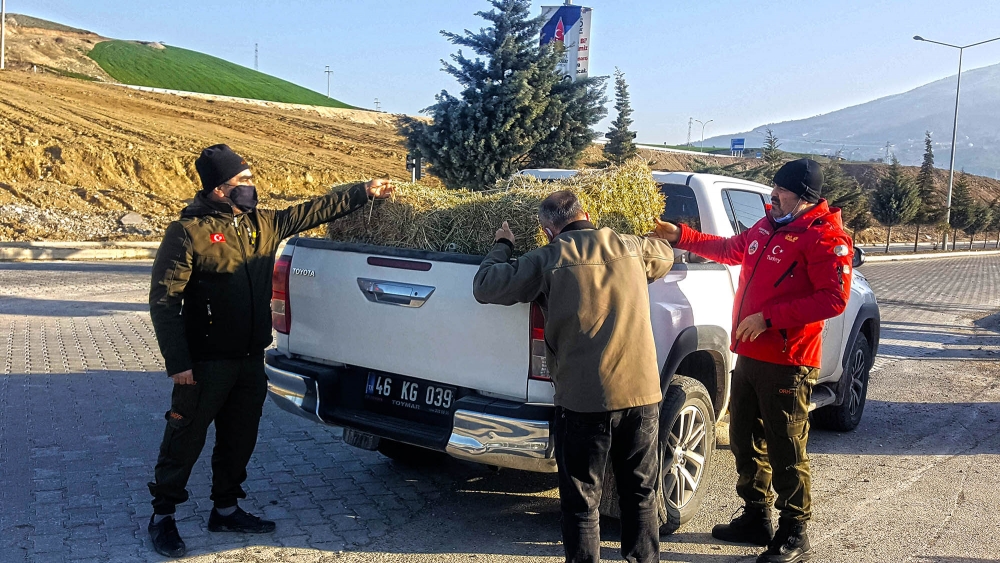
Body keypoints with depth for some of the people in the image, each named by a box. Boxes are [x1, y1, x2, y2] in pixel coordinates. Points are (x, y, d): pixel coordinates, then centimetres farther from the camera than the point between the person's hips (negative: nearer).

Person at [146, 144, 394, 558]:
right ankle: (162, 516, 23)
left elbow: (311, 212, 16)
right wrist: (177, 362, -19)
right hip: (206, 364, -7)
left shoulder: (261, 224, 7)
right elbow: (164, 299, -14)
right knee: (185, 442, 5)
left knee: (239, 441, 17)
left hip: (250, 361, 7)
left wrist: (363, 193, 13)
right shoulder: (188, 232, -13)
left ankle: (226, 509, 34)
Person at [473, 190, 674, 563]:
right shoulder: (631, 247, 6)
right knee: (641, 493, 19)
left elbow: (484, 287, 2)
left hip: (583, 399, -4)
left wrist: (502, 246, 18)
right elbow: (665, 256, 28)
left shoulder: (547, 260, -5)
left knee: (581, 501, 10)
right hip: (642, 392, 4)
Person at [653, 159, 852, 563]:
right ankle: (756, 519, 32)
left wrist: (769, 317, -23)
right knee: (745, 441, 17)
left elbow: (833, 299, -21)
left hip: (786, 363, -9)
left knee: (786, 452, 0)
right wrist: (681, 236, 22)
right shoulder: (767, 226, 12)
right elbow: (730, 250, 28)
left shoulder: (825, 238, -13)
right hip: (748, 355, 9)